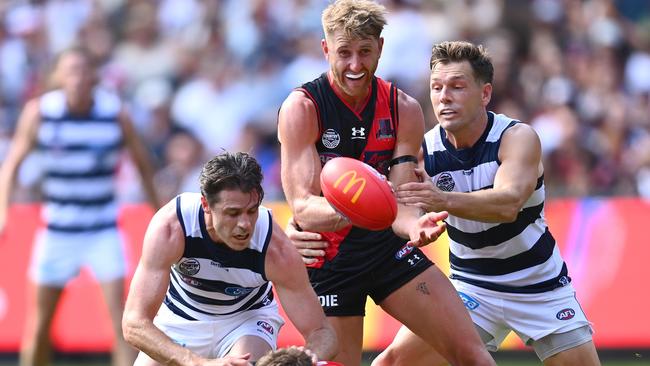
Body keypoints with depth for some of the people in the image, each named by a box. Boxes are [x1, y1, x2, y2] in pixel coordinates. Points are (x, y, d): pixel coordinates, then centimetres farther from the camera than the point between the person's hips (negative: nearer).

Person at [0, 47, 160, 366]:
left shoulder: (115, 113, -9)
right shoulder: (39, 112, -9)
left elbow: (141, 161, 5)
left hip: (104, 230, -1)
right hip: (57, 229, 1)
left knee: (120, 318, -11)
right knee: (40, 322, 8)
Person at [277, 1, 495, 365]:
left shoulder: (404, 109, -3)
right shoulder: (301, 108, -16)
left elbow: (400, 201, -9)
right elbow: (303, 207, -24)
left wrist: (415, 225, -34)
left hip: (388, 249, 4)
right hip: (328, 262, -4)